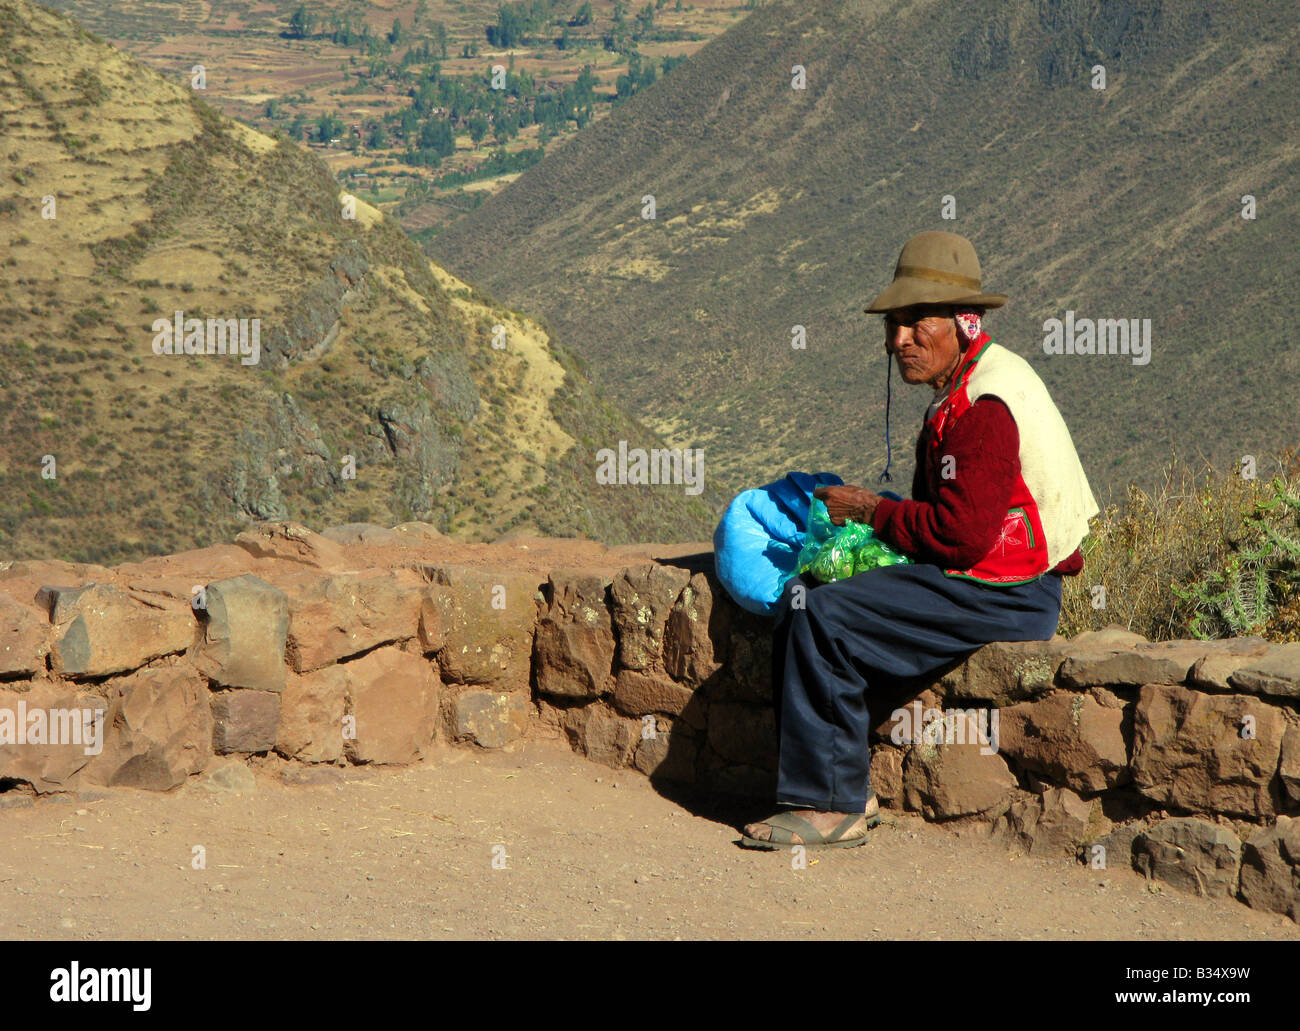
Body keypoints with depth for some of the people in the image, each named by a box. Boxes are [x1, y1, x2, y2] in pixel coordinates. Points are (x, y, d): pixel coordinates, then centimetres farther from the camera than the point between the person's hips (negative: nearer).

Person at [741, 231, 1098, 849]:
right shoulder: (961, 391, 15)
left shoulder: (986, 404, -19)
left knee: (823, 618, -19)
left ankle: (834, 807, -10)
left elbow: (961, 534, -24)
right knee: (802, 594, 5)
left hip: (1003, 595, -11)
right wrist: (872, 512, 3)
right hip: (983, 579, 11)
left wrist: (873, 512, -10)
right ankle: (845, 785, 5)